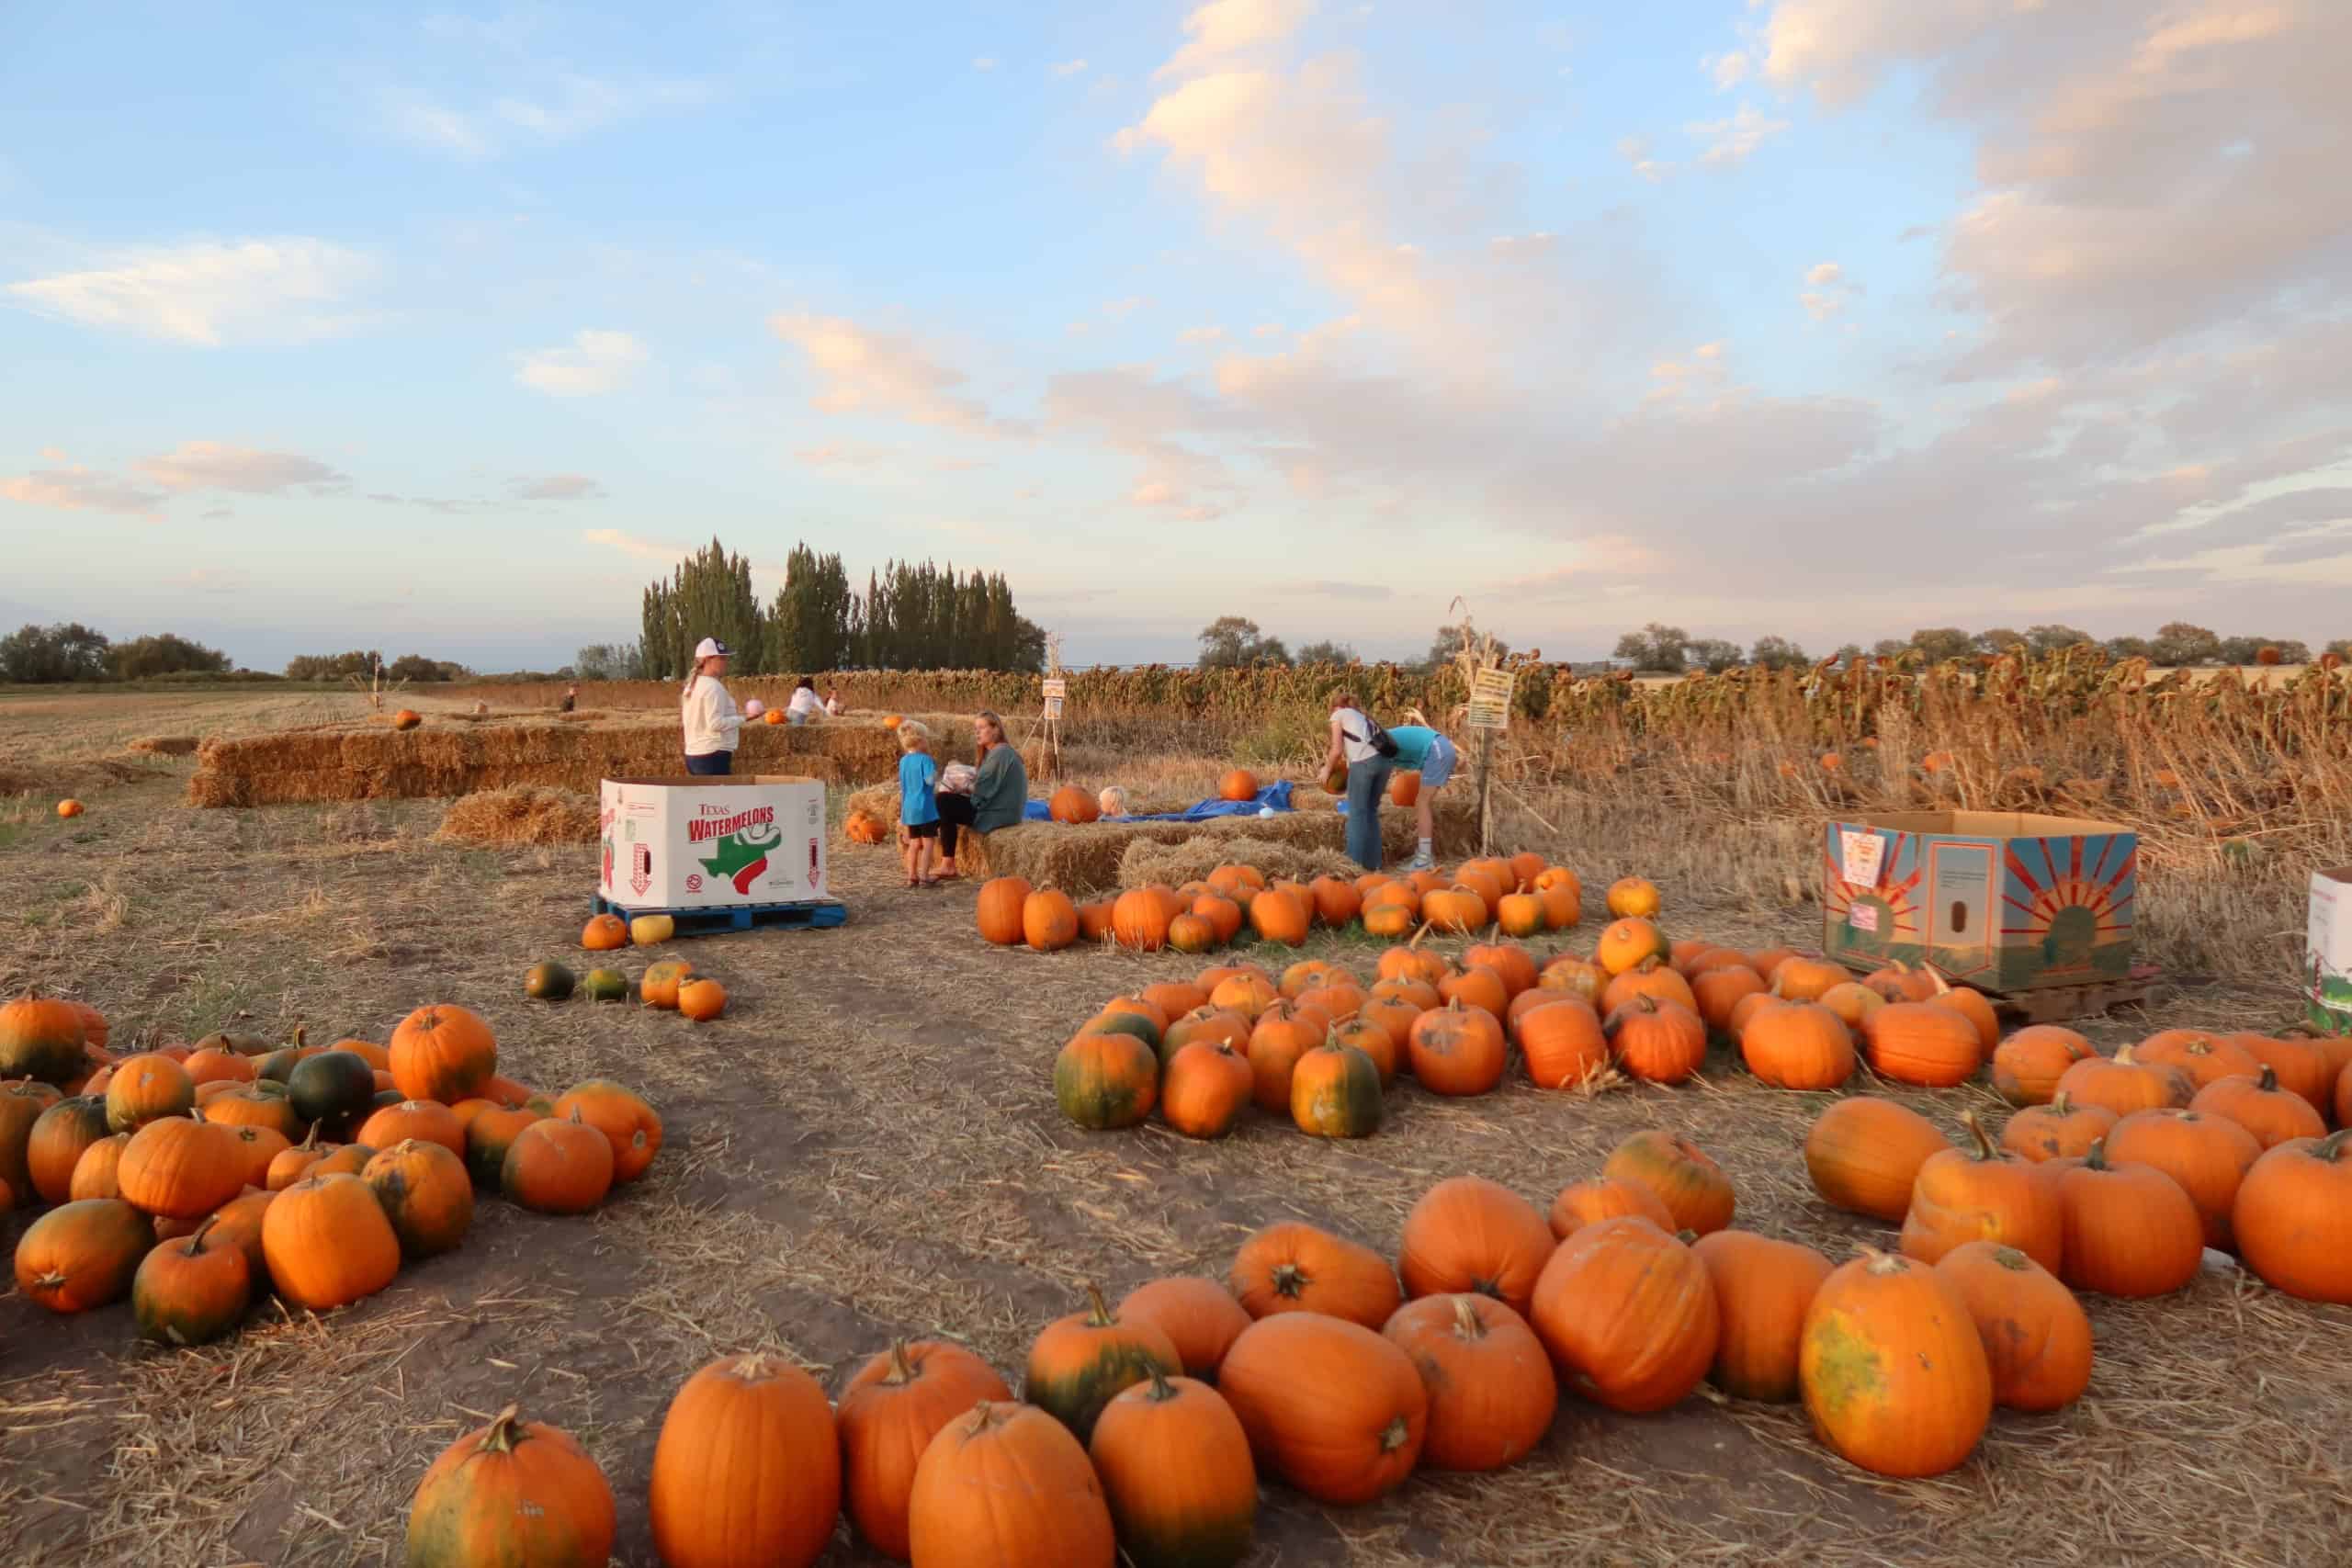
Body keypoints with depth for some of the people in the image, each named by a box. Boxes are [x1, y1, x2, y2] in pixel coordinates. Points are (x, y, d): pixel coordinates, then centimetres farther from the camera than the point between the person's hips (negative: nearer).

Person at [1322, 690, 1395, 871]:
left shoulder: (1338, 715, 15)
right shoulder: (1361, 716, 33)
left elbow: (1337, 750, 7)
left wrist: (1327, 770, 21)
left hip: (1365, 762, -6)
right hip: (1384, 760, 6)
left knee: (1357, 812, 4)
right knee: (1371, 810, 16)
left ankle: (1357, 862, 6)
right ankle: (1372, 862, 18)